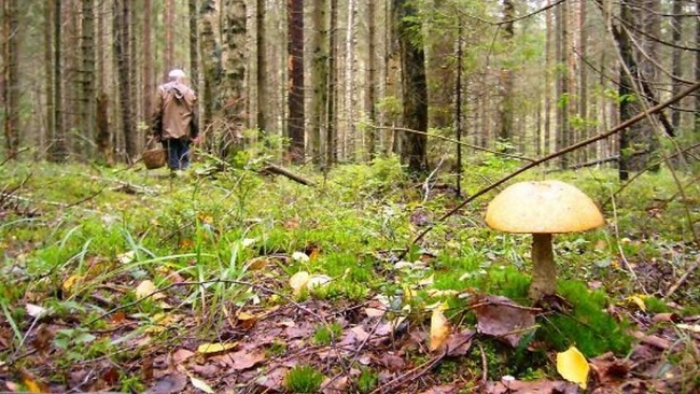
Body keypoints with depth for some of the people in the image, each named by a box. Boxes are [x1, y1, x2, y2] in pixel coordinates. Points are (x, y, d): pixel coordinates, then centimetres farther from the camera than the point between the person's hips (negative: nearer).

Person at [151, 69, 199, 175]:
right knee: (184, 156, 8)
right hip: (185, 132, 2)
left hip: (168, 131, -2)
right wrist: (195, 133, 12)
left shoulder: (162, 90, 3)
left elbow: (157, 113, -1)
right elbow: (194, 115, 7)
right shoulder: (190, 92, 9)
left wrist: (156, 131, 3)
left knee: (172, 155, 2)